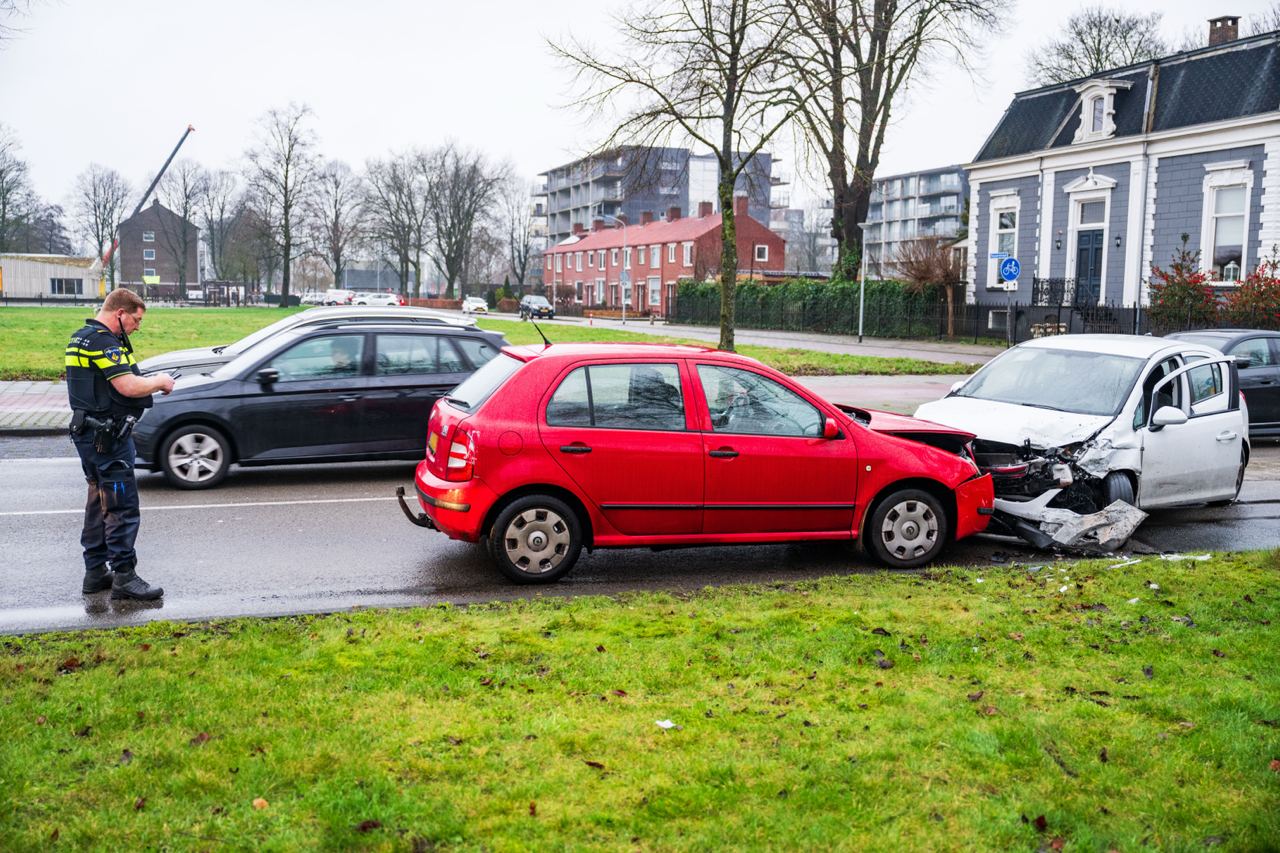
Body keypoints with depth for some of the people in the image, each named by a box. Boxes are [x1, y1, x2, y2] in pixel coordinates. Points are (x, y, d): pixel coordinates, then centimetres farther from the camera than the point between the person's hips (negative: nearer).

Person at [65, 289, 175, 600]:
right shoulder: (103, 341, -18)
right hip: (107, 437, -11)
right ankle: (124, 576, -4)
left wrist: (151, 382, 8)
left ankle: (95, 572, 23)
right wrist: (160, 382, -8)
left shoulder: (82, 337, 15)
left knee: (99, 503, 16)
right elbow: (128, 387, -25)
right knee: (123, 507, -6)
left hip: (89, 433, 11)